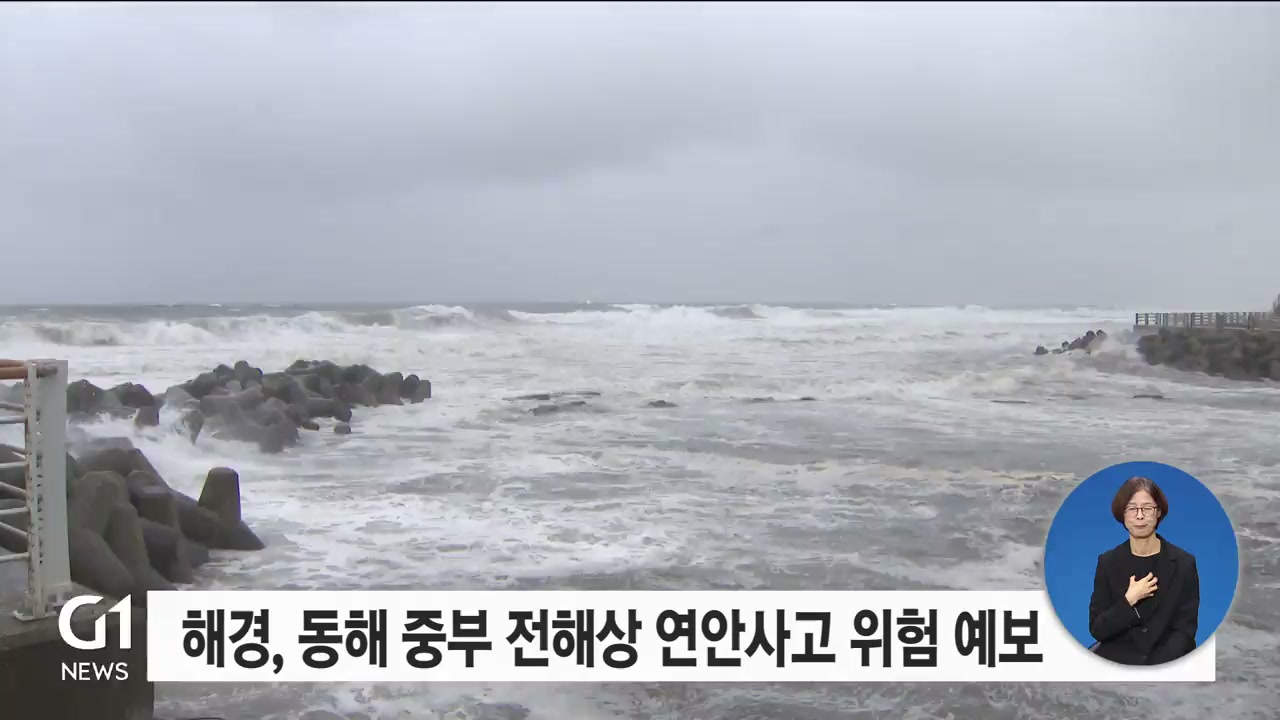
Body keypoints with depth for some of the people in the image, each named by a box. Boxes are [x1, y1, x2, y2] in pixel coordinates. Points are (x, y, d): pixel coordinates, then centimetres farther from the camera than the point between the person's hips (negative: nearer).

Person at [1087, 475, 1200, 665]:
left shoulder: (1183, 563, 0)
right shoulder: (1108, 562, 3)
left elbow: (1184, 632, -3)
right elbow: (1097, 630, 1)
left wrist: (1154, 670, -16)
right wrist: (1129, 600, -13)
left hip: (1166, 664, -1)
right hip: (1116, 660, 1)